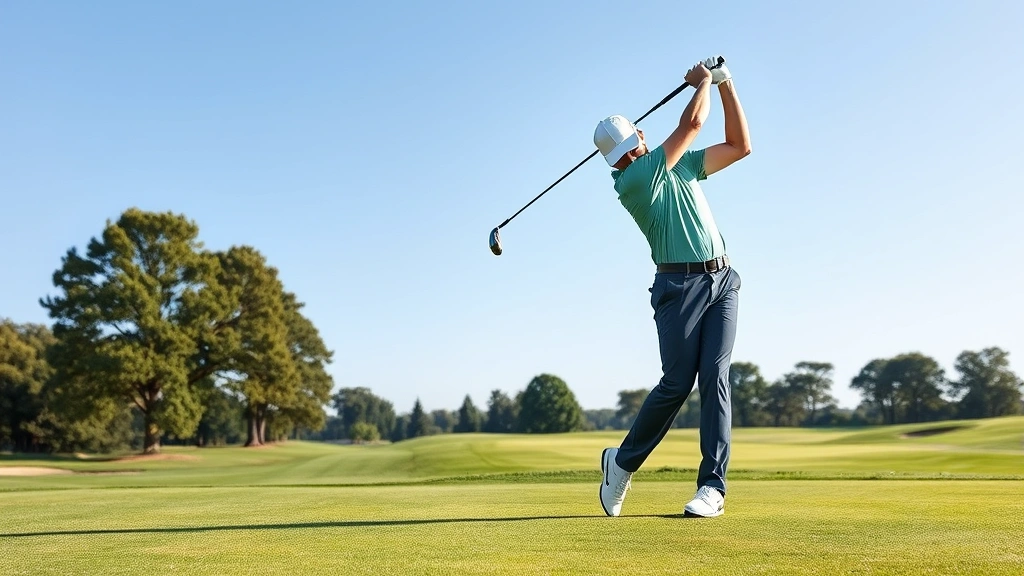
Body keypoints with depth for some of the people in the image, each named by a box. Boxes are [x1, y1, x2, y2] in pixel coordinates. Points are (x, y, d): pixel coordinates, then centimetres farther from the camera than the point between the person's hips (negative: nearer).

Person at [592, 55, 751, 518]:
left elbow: (740, 146, 15)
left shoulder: (682, 164, 16)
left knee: (714, 378, -7)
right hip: (680, 285, -5)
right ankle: (623, 461, 14)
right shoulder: (629, 182, -7)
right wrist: (703, 82, 11)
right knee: (677, 382, -8)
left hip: (723, 281, 5)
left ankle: (712, 486, -7)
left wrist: (724, 82, 13)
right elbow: (692, 123, -7)